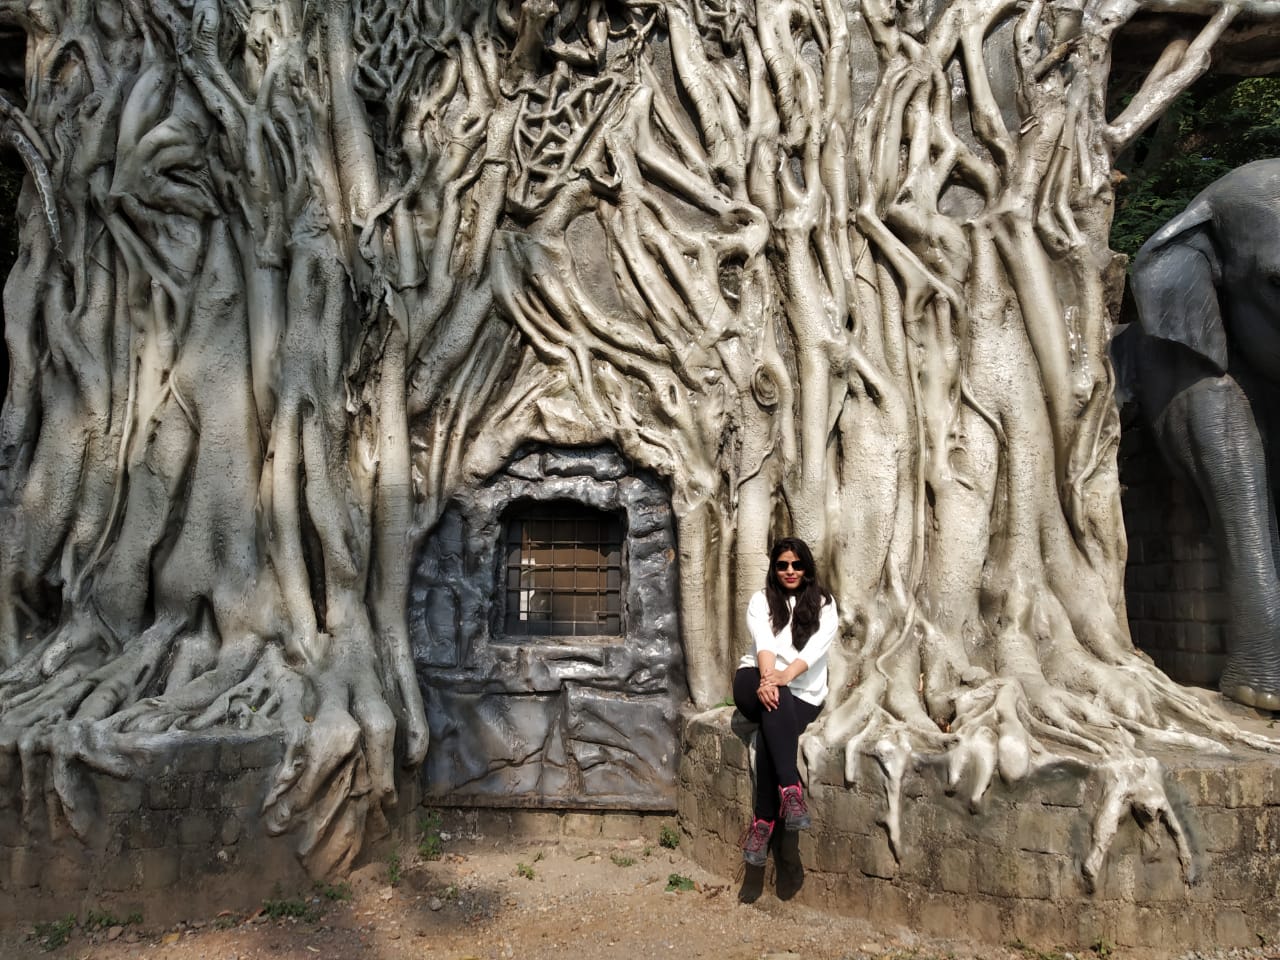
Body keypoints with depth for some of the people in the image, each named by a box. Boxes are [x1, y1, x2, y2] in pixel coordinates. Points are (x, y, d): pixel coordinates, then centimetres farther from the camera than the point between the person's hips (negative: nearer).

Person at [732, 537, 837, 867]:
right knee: (775, 703, -38)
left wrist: (785, 675, -29)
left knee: (769, 736, -33)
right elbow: (764, 643, -10)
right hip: (756, 684, 0)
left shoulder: (823, 604, 9)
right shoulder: (761, 601, 10)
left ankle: (763, 822, -28)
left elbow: (815, 647, -10)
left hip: (803, 694, 0)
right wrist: (768, 677, -32)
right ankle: (791, 790, -44)